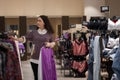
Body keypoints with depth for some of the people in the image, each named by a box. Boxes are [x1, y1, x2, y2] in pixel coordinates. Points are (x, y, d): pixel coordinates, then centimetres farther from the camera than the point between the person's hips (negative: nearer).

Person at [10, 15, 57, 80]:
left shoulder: (49, 33, 4)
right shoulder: (34, 32, 6)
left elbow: (53, 43, 12)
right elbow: (24, 38, -2)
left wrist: (49, 44, -10)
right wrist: (15, 39, -18)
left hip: (45, 59, -1)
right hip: (35, 59, 1)